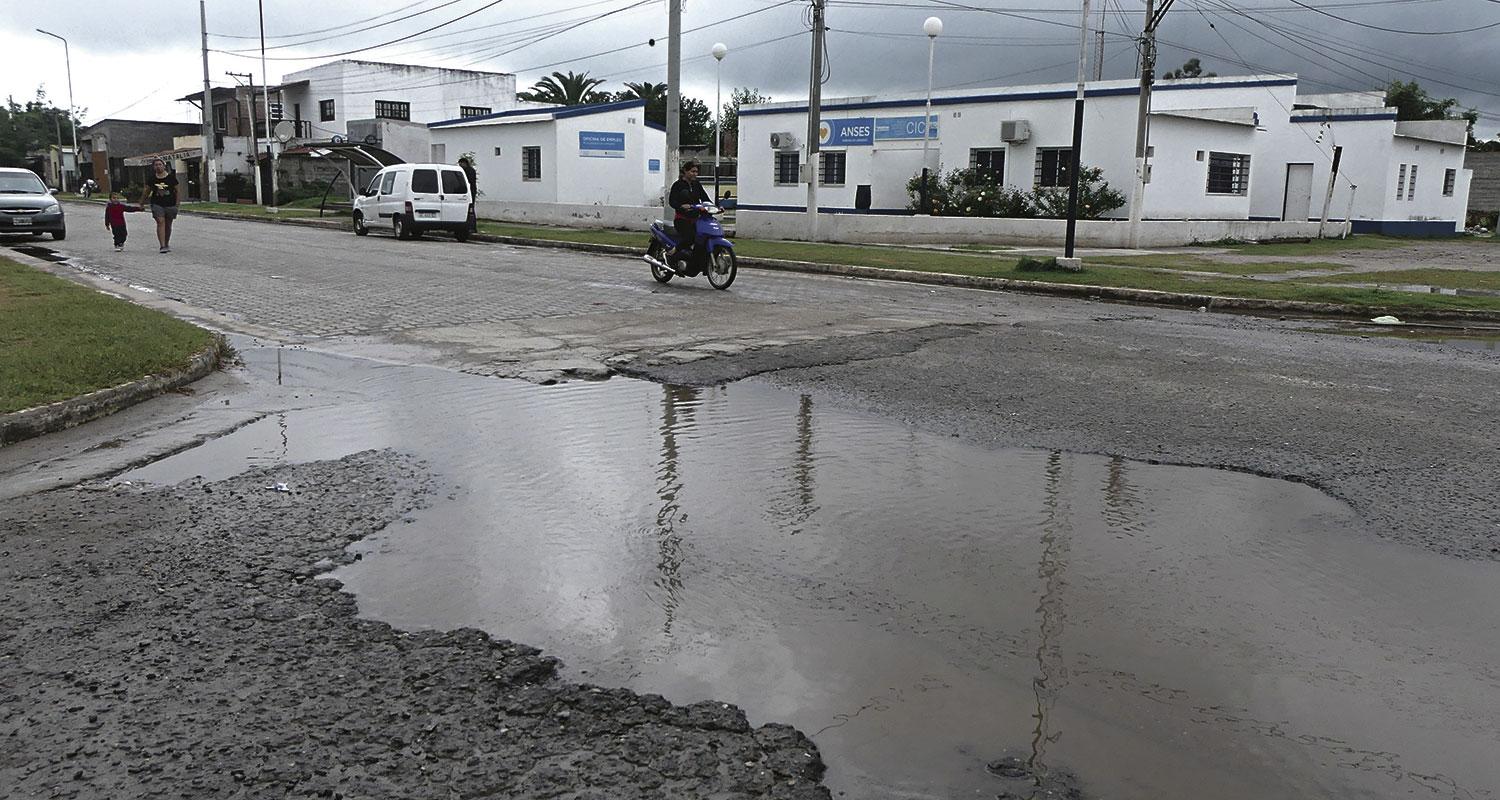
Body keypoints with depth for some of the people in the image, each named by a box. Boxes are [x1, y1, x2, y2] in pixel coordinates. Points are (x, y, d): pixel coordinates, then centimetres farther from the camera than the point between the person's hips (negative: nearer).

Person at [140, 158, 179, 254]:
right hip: (157, 204, 0)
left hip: (170, 204, 0)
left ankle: (167, 244, 26)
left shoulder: (171, 177, 1)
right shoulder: (151, 178, 4)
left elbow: (177, 191, 5)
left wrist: (177, 204, 0)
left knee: (168, 224, 9)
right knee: (160, 222, -14)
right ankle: (162, 246, -19)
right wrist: (142, 202, 16)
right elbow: (147, 191, 14)